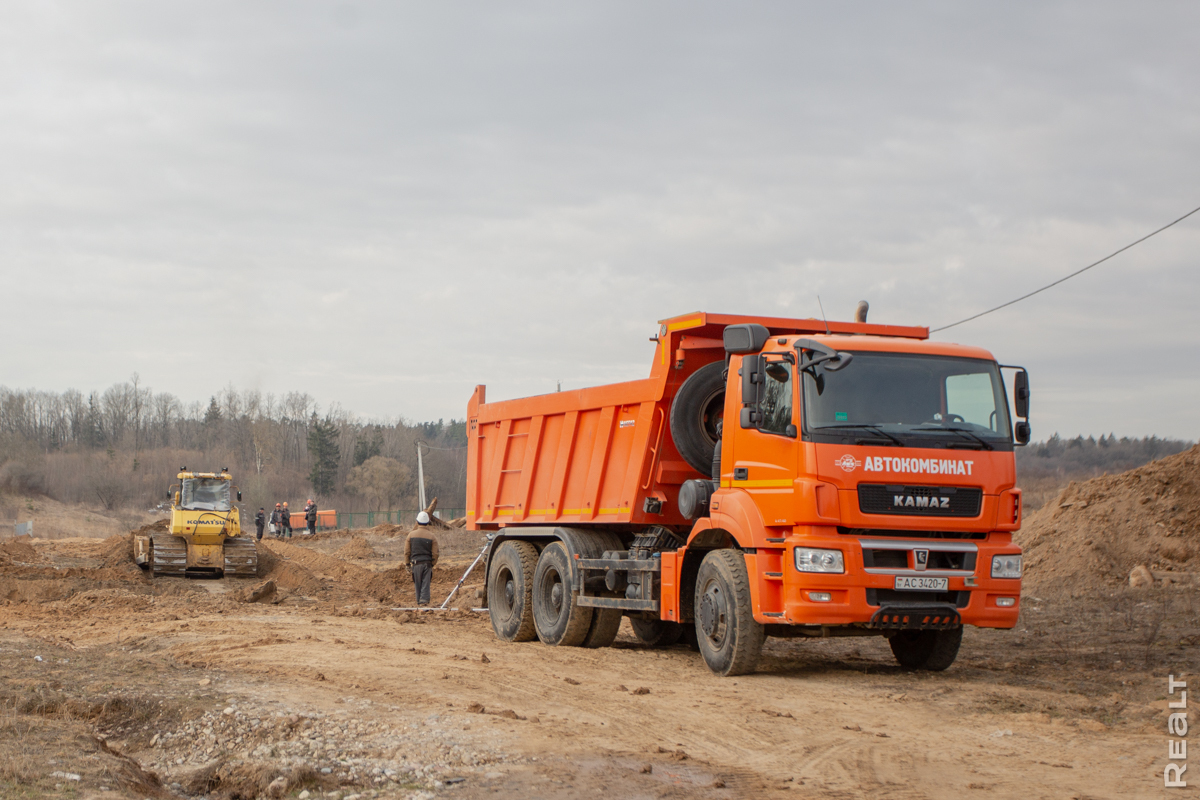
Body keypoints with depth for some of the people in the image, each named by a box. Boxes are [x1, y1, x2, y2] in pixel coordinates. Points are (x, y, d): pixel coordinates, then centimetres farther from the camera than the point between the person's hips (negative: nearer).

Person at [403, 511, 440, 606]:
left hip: (415, 563, 1)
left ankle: (419, 601, 14)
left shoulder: (411, 535, 1)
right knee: (426, 583, 0)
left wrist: (407, 564, 13)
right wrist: (433, 563, 15)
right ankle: (424, 600, -10)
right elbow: (435, 553, 0)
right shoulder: (431, 536, -1)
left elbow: (407, 552, 4)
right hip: (427, 563, -1)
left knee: (417, 584, 9)